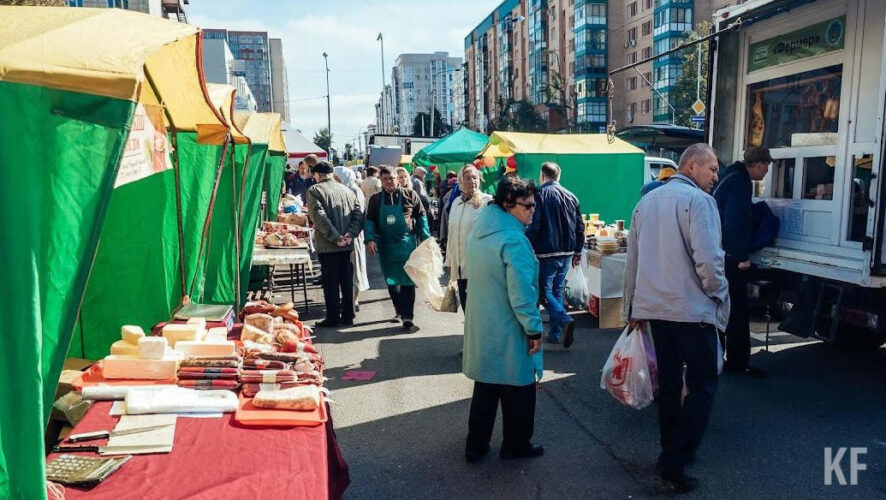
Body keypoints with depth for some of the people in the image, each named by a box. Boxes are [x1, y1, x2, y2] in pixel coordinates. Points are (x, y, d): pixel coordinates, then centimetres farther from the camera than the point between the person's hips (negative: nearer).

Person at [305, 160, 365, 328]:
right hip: (347, 245, 5)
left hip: (327, 246, -5)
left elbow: (319, 217, -16)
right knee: (347, 281, 11)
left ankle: (333, 318, 7)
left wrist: (335, 237, -16)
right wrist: (351, 233, -8)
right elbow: (358, 214, 2)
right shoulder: (346, 190, 11)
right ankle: (348, 316, 17)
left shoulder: (314, 190, -5)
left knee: (330, 282, 2)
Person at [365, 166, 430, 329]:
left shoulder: (410, 195, -1)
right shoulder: (375, 199, 5)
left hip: (407, 244, -3)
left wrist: (426, 238, 0)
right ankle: (399, 311, 24)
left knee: (407, 281, -2)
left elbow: (421, 217, 3)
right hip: (386, 247, 3)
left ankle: (407, 316, 0)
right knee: (391, 281, 10)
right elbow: (369, 221, 5)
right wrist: (370, 239, -10)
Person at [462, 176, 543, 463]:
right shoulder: (513, 240, -22)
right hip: (509, 332, -8)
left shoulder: (478, 233, 7)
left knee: (485, 388, 18)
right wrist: (534, 329, -15)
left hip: (480, 330, 8)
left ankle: (475, 446, 26)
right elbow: (521, 293, -24)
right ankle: (516, 445, 25)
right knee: (518, 390, 11)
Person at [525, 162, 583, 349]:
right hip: (566, 253, 6)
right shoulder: (571, 196, 10)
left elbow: (534, 227, -15)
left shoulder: (540, 195, -8)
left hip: (546, 254, -6)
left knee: (545, 292, 0)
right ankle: (555, 333, 16)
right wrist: (577, 252, 20)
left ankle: (564, 321, -21)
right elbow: (580, 227, 12)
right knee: (558, 291, 14)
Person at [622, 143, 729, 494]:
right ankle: (672, 466, 0)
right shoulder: (698, 200, -11)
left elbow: (632, 260, 15)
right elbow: (708, 259, -20)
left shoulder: (646, 201, 12)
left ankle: (673, 454, 28)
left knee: (669, 382, 17)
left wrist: (633, 308, 21)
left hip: (654, 307, 7)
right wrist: (720, 295, -2)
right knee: (703, 385, 4)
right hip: (691, 308, -7)